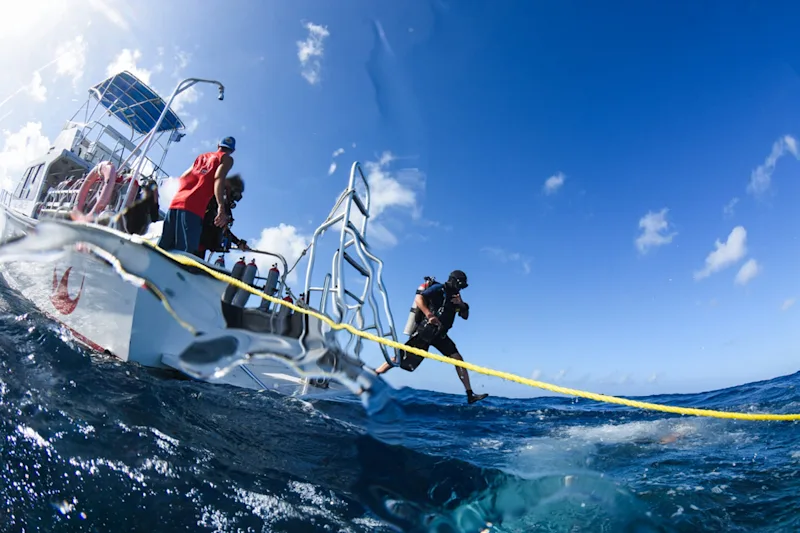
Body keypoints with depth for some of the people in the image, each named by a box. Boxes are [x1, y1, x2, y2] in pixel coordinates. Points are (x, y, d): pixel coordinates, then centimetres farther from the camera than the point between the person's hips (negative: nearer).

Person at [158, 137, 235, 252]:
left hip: (176, 202, 7)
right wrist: (221, 207, -18)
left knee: (162, 249, 5)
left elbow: (183, 177, 24)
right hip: (193, 208, -7)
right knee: (184, 253, -18)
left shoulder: (202, 156, 31)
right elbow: (219, 177, -6)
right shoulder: (227, 159, 13)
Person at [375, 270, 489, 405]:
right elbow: (419, 298, -22)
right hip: (424, 331, -8)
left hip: (440, 335, 8)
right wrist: (429, 315, -36)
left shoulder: (455, 296, 16)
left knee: (458, 359, -2)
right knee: (400, 359, -10)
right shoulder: (439, 289, -7)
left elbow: (465, 316, 18)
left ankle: (470, 395, 1)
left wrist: (462, 305, -3)